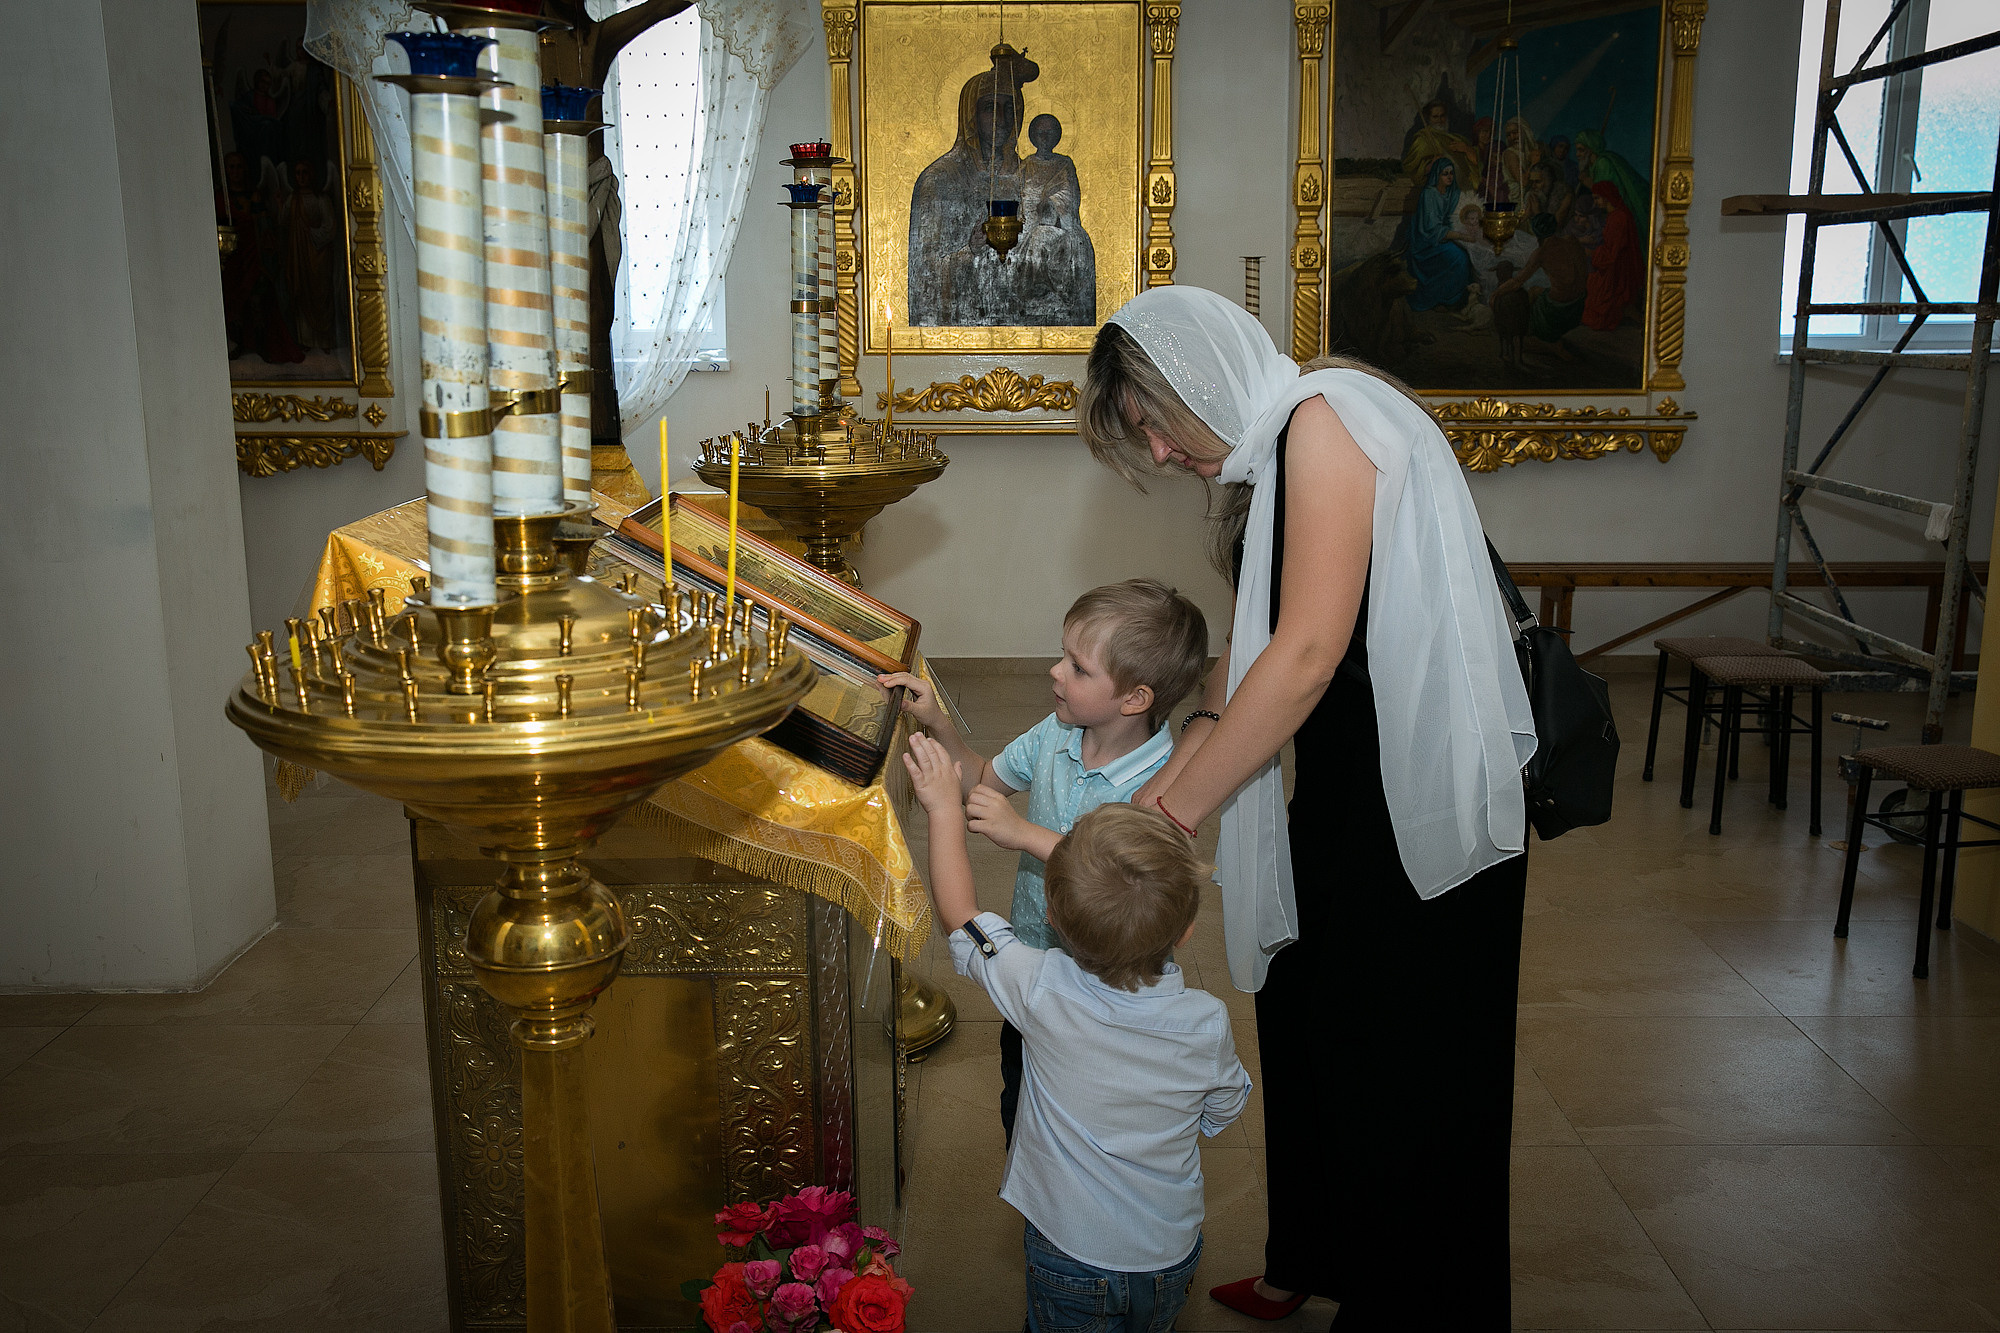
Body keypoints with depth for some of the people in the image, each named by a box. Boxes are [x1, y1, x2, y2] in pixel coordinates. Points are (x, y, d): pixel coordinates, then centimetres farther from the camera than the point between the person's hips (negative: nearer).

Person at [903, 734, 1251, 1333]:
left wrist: (945, 807, -2)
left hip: (1070, 1255, -1)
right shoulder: (1208, 1022, -22)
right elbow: (1219, 1115, -1)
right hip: (1171, 1258, 1)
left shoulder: (1042, 989, -28)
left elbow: (958, 912, -12)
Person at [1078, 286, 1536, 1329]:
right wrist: (1192, 744, -6)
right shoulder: (1269, 464, 11)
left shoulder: (1324, 415, -19)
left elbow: (1309, 651, -26)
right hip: (1345, 793, 9)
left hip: (1422, 802, -9)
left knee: (1398, 1071, 6)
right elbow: (1254, 641, 11)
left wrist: (1174, 812, -21)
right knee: (1308, 1033, 20)